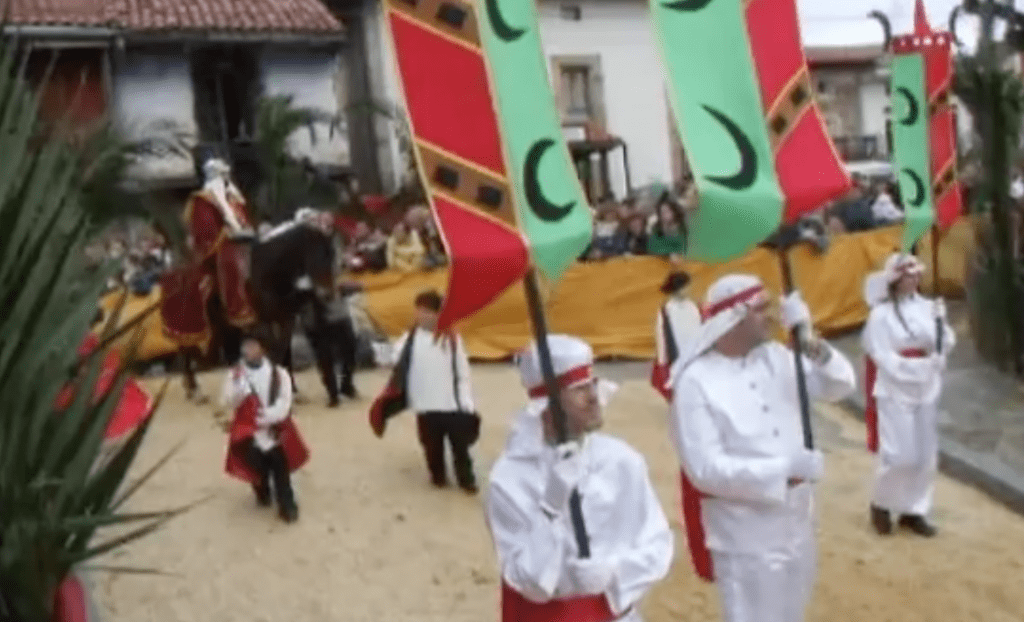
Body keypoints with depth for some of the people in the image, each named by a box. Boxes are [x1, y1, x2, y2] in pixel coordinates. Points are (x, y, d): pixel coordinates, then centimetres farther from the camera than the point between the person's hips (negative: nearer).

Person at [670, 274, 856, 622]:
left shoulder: (775, 357, 1)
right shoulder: (696, 382, -21)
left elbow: (840, 386, 5)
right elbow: (705, 468, -24)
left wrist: (816, 348, -14)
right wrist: (783, 471, -26)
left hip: (796, 518, 7)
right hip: (745, 530, -7)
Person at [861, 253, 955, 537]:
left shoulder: (927, 306, 3)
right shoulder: (881, 314, -12)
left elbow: (946, 345, 4)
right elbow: (884, 359, -15)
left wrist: (941, 322, -13)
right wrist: (923, 366, -17)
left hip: (926, 391, 6)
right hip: (895, 393, -5)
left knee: (926, 455, 10)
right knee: (899, 456, -7)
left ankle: (914, 510, 24)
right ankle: (881, 504, 17)